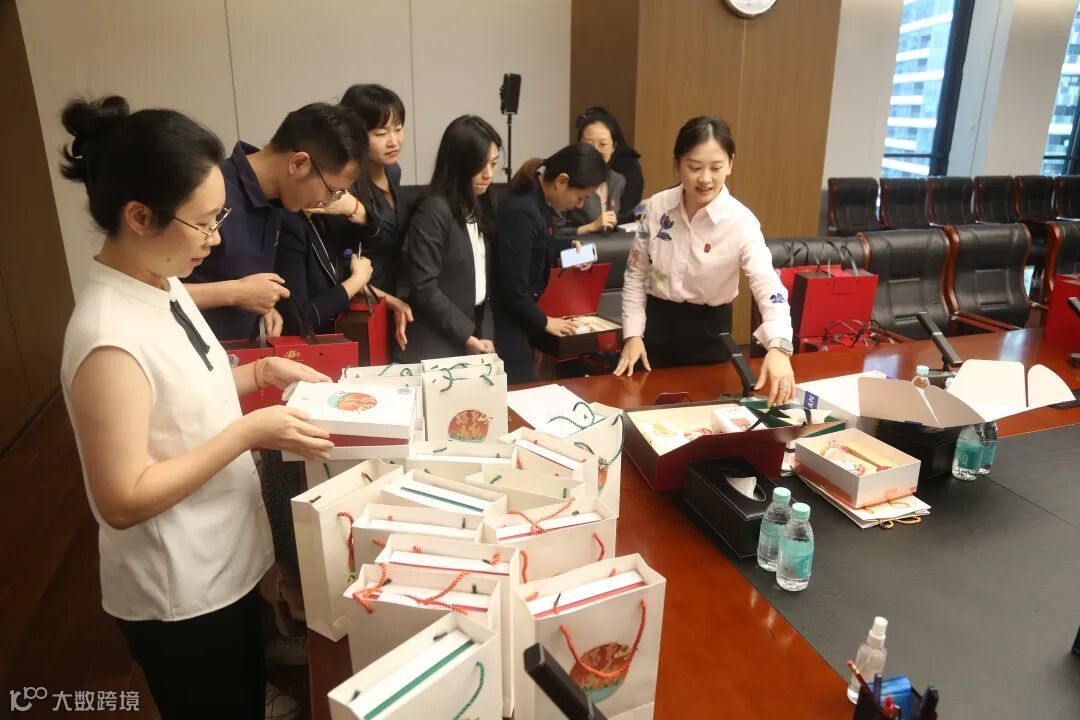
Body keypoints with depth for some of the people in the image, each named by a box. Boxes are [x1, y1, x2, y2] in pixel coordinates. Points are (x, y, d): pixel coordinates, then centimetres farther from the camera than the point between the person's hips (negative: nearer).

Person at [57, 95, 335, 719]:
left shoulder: (165, 286, -2)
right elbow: (123, 500, -27)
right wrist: (250, 431, -27)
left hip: (225, 563, 8)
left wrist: (260, 373, -1)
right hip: (177, 595, -8)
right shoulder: (110, 335, -30)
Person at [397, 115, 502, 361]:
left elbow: (479, 275, 11)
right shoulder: (433, 210, -16)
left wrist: (476, 334, 4)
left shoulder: (478, 205, 8)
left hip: (473, 326, 7)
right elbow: (425, 288, -18)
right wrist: (465, 336, -17)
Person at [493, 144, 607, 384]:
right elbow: (514, 288, -22)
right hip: (507, 320, -9)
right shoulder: (521, 212, -26)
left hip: (520, 315, 9)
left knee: (524, 387, 17)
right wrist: (543, 321, -8)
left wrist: (568, 245, 4)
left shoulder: (541, 201, 1)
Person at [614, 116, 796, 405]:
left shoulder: (741, 222, -18)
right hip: (656, 322, 2)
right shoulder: (657, 207, -8)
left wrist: (778, 346, -47)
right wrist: (633, 334, -5)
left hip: (709, 329, -2)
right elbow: (635, 273, 1)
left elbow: (768, 285, -30)